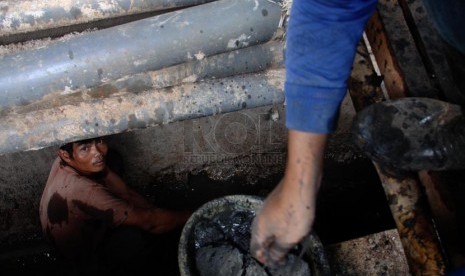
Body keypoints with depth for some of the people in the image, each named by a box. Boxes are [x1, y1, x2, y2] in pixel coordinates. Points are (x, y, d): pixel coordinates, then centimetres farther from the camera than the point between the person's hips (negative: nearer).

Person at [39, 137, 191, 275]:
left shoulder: (65, 163, -15)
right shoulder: (82, 190, -40)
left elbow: (126, 193, -9)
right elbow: (147, 220, -31)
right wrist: (189, 216, -19)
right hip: (89, 262, -8)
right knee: (143, 229, -23)